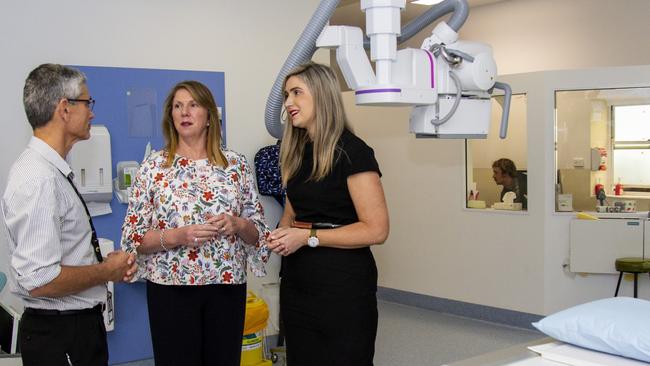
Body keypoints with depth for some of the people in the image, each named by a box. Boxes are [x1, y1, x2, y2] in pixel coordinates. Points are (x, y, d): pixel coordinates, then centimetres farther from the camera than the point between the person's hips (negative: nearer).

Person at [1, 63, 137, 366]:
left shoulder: (53, 171, 7)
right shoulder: (39, 180, -22)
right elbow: (40, 280, -27)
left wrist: (105, 262, 4)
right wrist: (107, 270, -14)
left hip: (81, 325, 9)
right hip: (59, 334, -9)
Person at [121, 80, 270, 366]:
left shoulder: (236, 164, 4)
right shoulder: (154, 166, 0)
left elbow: (258, 231, 7)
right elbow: (133, 238, -2)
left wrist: (237, 225, -13)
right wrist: (176, 237, -18)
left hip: (227, 286, 2)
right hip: (171, 287, -2)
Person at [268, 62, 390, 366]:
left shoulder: (351, 151, -13)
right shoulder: (297, 152, 10)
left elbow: (376, 229, -17)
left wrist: (308, 237, -18)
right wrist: (280, 236, 1)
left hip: (342, 283, -7)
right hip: (297, 281, 7)